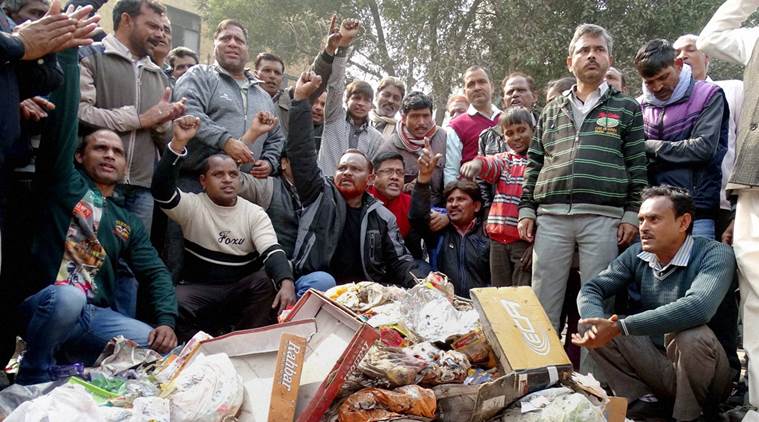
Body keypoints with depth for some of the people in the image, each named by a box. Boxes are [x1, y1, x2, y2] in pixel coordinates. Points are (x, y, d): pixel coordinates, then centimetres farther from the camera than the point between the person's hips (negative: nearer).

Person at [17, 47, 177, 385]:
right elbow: (63, 116, -8)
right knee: (68, 296, -38)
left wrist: (166, 322, -9)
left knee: (164, 348, -12)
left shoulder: (128, 223, 17)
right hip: (44, 305, -4)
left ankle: (80, 367, 7)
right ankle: (34, 377, -9)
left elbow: (156, 273, 9)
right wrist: (68, 50, -10)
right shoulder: (64, 182, 3)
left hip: (95, 315, 5)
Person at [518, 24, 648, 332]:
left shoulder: (627, 108, 12)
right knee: (543, 300, 2)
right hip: (551, 216, 2)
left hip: (603, 217, -2)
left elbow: (637, 166, 7)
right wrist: (526, 209, 8)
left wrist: (632, 214, -2)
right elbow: (534, 164, 16)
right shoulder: (551, 110, 19)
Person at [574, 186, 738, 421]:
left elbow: (697, 307, -37)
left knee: (690, 335, -36)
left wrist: (618, 327, -40)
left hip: (710, 369, -4)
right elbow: (590, 289, -2)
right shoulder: (636, 255, 0)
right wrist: (597, 322, -27)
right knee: (588, 327, -11)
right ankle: (642, 401, -7)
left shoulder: (715, 254, -18)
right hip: (656, 364, 5)